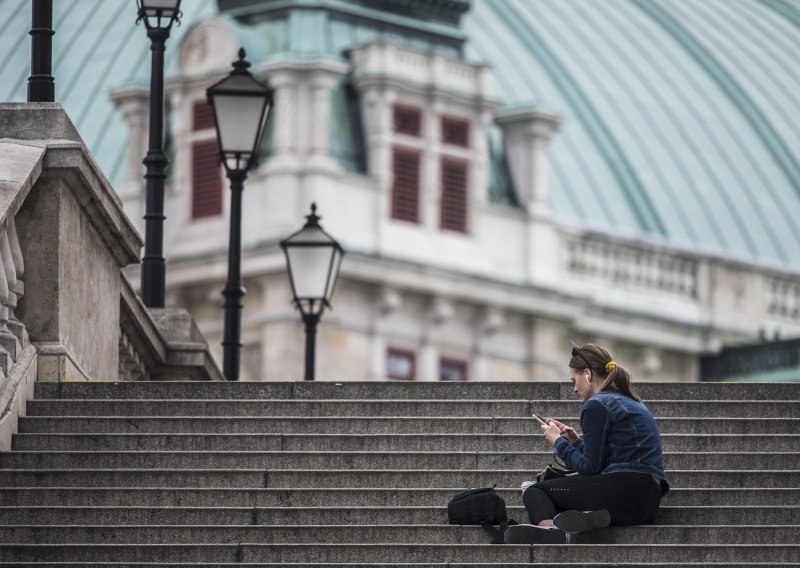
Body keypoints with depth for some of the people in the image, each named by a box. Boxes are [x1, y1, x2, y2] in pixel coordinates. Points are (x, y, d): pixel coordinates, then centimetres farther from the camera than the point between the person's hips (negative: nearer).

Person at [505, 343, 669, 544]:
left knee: (535, 492, -4)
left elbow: (590, 467, -5)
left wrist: (558, 441, 8)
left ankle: (548, 525, -41)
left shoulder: (597, 405, -5)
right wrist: (576, 441, 23)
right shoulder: (631, 403, 24)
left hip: (626, 488, -9)